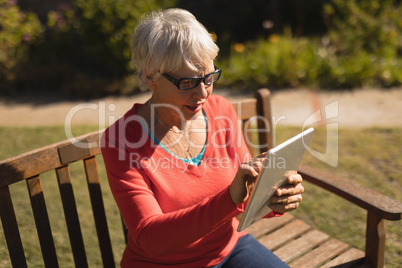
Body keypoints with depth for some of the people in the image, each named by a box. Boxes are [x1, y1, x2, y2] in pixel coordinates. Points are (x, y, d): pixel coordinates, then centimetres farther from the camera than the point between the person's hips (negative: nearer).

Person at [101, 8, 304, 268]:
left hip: (230, 246, 4)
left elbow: (247, 201, 3)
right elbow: (149, 238, -24)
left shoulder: (222, 111, -5)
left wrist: (274, 199, -21)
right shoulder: (120, 141, -18)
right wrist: (230, 199, -36)